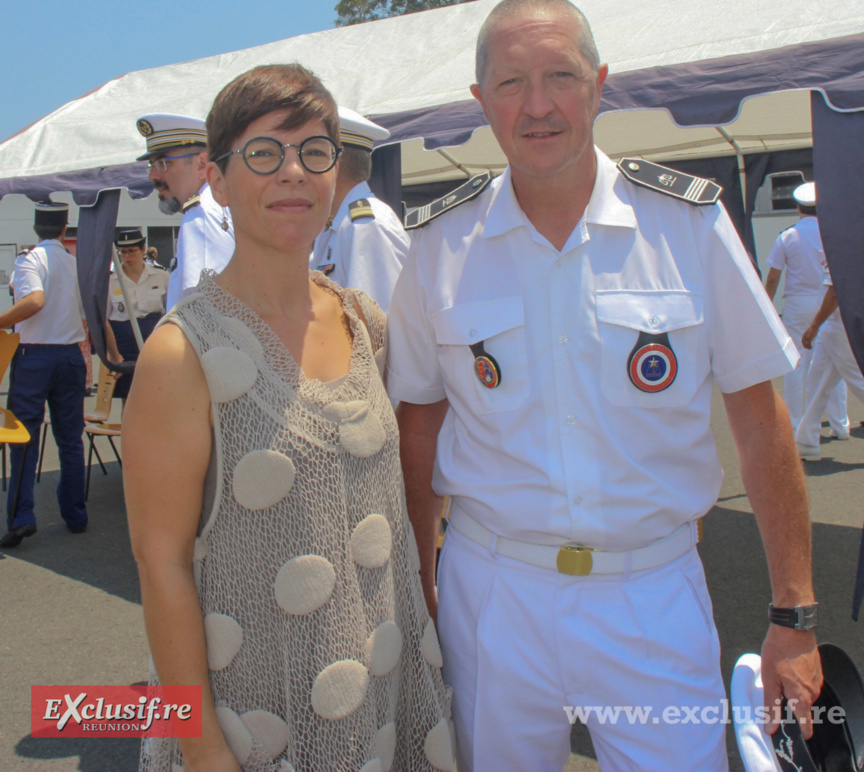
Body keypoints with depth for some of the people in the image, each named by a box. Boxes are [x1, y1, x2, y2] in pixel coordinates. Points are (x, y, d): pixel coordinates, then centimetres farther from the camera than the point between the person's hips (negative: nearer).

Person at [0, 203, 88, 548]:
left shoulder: (29, 259, -6)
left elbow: (34, 300, -25)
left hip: (33, 355, -4)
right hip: (71, 356, 4)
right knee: (70, 439, 10)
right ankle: (75, 515, 15)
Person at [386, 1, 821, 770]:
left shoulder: (689, 222, -6)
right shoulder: (440, 251, -3)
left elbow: (759, 418, -3)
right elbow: (419, 425, 6)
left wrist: (794, 616, -3)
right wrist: (419, 589, 4)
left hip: (655, 597, 0)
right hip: (491, 590, 1)